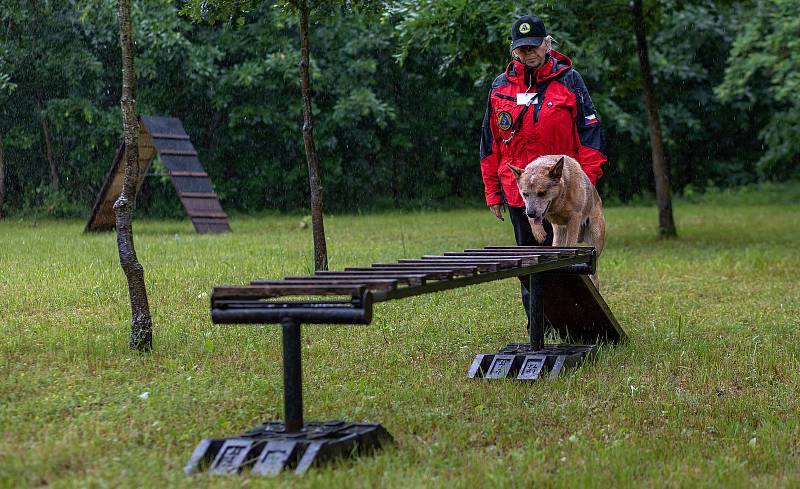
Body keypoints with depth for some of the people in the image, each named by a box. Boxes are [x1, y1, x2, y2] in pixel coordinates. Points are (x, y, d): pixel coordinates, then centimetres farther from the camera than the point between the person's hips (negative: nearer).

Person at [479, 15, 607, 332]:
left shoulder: (569, 80, 0)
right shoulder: (500, 87, 8)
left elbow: (589, 131, -1)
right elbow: (490, 144, 12)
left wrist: (586, 184, -8)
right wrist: (493, 194, 9)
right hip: (519, 193, 3)